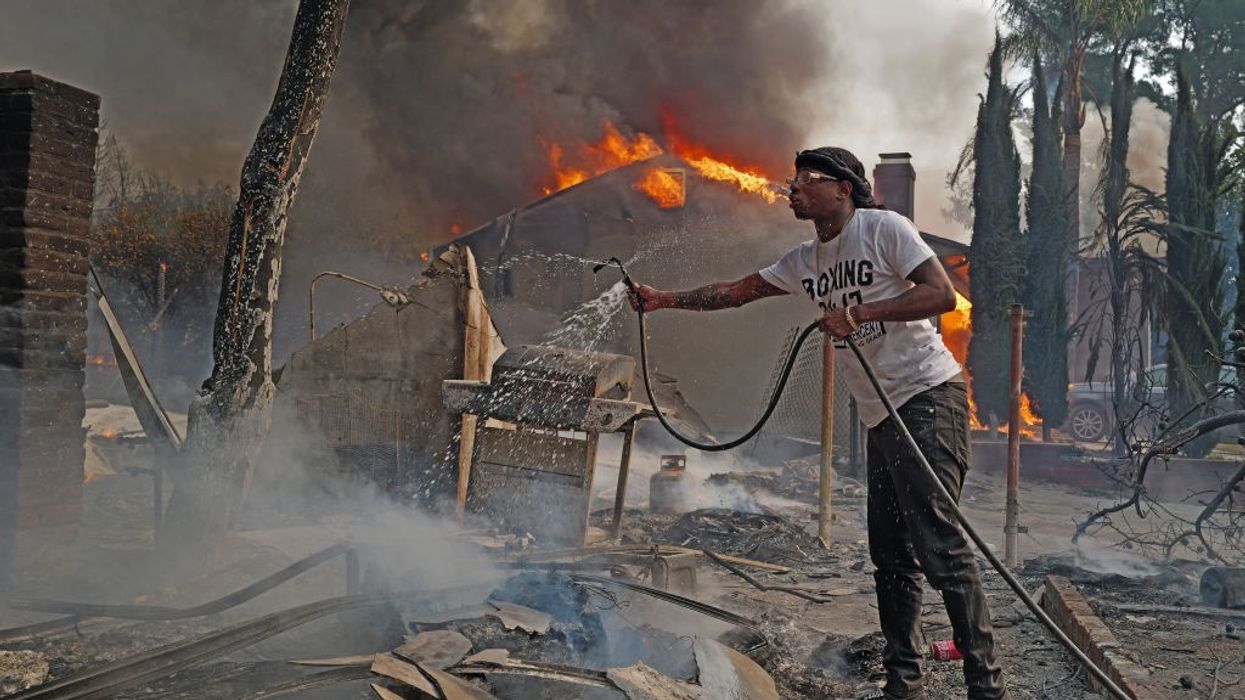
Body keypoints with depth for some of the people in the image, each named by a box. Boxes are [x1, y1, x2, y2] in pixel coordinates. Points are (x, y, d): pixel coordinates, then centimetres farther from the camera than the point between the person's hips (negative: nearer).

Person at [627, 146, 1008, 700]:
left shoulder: (883, 227, -6)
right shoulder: (804, 262, 16)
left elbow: (943, 294, -13)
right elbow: (734, 291, 20)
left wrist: (860, 312, -19)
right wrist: (664, 299, 15)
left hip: (928, 396, -8)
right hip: (881, 416, 8)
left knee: (938, 544, -13)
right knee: (890, 555, 10)